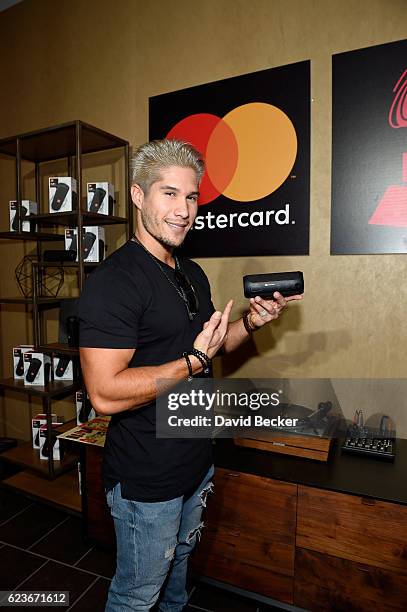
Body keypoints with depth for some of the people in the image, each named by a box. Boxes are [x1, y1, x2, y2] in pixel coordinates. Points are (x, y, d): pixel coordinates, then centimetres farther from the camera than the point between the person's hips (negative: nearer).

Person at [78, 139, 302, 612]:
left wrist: (250, 324, -4)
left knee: (178, 562, 32)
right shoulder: (113, 280, -24)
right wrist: (195, 360, -26)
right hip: (144, 480, -8)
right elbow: (104, 393, -29)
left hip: (196, 462, 8)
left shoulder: (193, 274, 4)